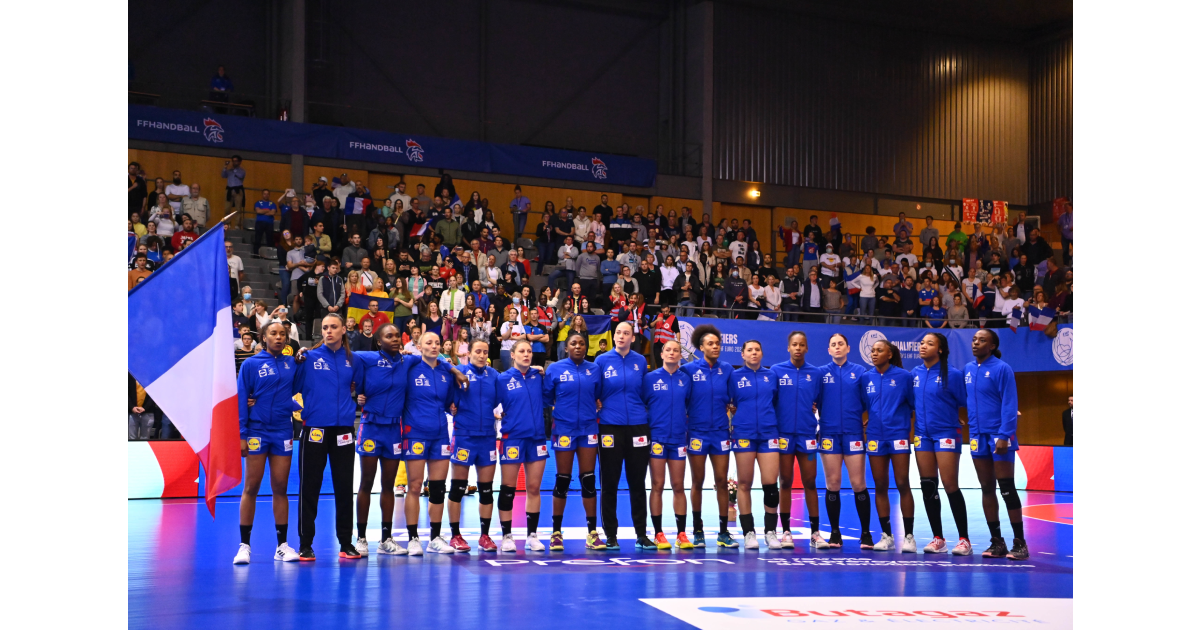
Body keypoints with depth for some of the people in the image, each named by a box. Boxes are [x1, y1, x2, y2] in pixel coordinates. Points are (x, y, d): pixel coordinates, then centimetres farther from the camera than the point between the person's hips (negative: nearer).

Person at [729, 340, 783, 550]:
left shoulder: (771, 376, 10)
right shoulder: (734, 376, 5)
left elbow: (778, 402, 14)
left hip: (769, 433, 1)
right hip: (743, 434, -1)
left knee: (771, 484, -5)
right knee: (744, 484, 1)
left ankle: (770, 531, 6)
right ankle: (748, 532, 8)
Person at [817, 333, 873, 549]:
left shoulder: (859, 372, 6)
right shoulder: (821, 372, 6)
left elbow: (867, 401, 5)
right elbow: (815, 401, 5)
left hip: (853, 432, 0)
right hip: (829, 432, 1)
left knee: (858, 484, -3)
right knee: (832, 484, 1)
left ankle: (866, 534, 6)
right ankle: (834, 533, 9)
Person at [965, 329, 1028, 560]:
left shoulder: (1002, 369, -9)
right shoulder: (968, 370, 9)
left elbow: (1009, 405, -13)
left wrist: (1004, 435, -18)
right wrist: (970, 423, 6)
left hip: (999, 435, -6)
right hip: (978, 436, 6)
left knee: (1006, 489, -4)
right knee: (987, 490, 8)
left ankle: (1019, 543, 3)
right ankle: (997, 542, 14)